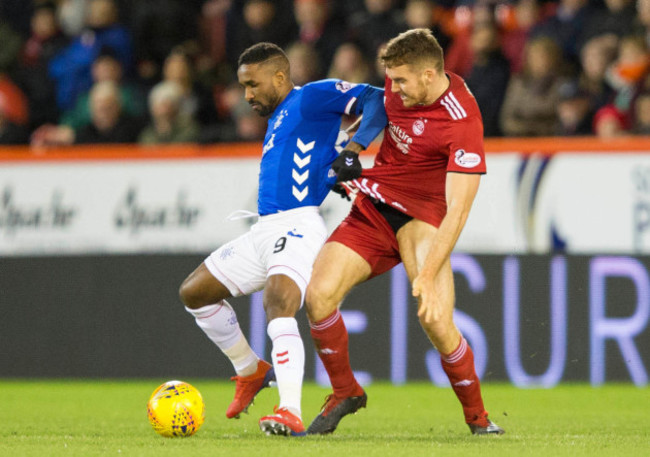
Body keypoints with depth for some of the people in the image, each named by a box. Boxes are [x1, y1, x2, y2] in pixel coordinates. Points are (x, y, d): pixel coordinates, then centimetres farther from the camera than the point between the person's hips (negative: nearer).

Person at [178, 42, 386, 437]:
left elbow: (377, 100, -9)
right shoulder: (277, 119, 25)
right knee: (194, 292, 16)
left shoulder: (311, 98, -2)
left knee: (278, 303, -32)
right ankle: (251, 372, 28)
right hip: (265, 230, 11)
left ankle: (291, 414, -41)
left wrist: (353, 149, -21)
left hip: (298, 226, -11)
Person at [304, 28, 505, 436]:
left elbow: (457, 211, -27)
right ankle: (345, 392, 10)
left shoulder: (463, 123, -25)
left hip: (421, 218, -6)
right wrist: (352, 150, 12)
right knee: (319, 295, -14)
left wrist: (428, 276, -32)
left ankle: (478, 417, 2)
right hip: (372, 205, 6)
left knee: (437, 321, -23)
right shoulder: (402, 85, -4)